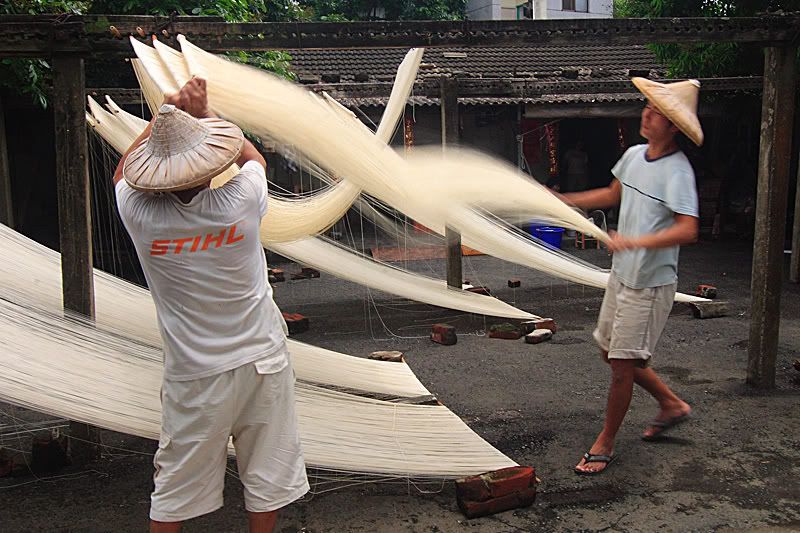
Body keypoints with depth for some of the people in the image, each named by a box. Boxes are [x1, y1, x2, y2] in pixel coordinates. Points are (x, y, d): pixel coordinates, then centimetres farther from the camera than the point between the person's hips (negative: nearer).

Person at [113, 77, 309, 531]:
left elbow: (122, 173, 11)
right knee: (266, 475, 16)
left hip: (195, 375, 0)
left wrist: (163, 116, 11)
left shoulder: (141, 216, -16)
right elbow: (255, 158, 9)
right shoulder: (240, 203, -18)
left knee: (177, 482, 15)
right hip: (262, 360, 0)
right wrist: (204, 113, 12)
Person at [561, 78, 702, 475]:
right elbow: (612, 195, 23)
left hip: (650, 284, -9)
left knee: (623, 366, 0)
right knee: (612, 353, 19)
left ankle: (604, 444, 18)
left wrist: (637, 242, -41)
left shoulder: (677, 171, -19)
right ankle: (671, 405, 39)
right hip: (622, 275, 9)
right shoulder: (634, 155, 5)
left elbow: (687, 231, -30)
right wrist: (563, 200, 19)